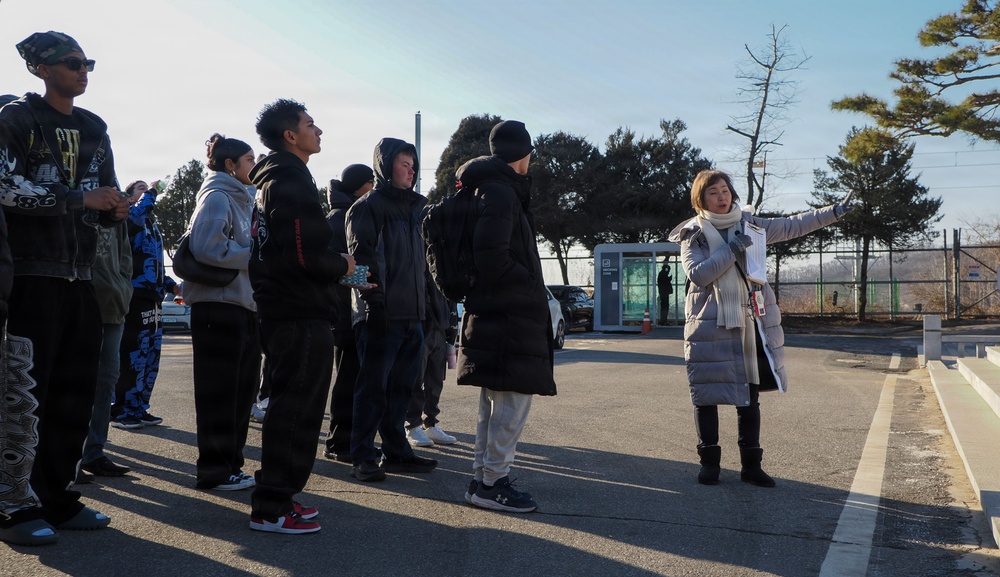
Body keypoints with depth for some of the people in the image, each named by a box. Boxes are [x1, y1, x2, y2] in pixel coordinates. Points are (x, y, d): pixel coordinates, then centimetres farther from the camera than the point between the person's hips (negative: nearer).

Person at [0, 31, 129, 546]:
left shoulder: (94, 129, 17)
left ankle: (57, 499, 18)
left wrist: (115, 209, -4)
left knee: (74, 394, 8)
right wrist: (80, 198, -18)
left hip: (80, 277, 6)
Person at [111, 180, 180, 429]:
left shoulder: (153, 226, 24)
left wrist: (170, 285, 15)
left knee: (151, 358, 10)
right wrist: (151, 193, -12)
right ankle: (121, 412, 0)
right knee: (133, 357, -8)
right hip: (135, 297, -9)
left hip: (153, 299, 9)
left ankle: (139, 409, 18)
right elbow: (136, 215, -27)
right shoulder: (128, 217, -1)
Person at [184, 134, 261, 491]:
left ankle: (231, 464, 22)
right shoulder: (217, 198, -8)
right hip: (219, 305, -9)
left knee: (242, 391, 13)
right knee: (220, 393, -3)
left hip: (245, 306, 10)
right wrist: (254, 253, -14)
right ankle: (215, 471, 5)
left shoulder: (241, 200, 21)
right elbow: (207, 248, -23)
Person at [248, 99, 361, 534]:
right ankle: (272, 508, 1)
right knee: (297, 410, -5)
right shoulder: (292, 184, -14)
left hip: (281, 312, 11)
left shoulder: (270, 181, 20)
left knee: (290, 408, 17)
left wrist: (333, 272, 15)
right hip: (302, 315, -11)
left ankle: (277, 496, 25)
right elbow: (302, 256, -23)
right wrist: (342, 266, -6)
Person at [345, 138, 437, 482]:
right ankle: (363, 458, 3)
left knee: (401, 388, 11)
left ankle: (397, 452, 20)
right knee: (373, 387, -4)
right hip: (381, 315, -7)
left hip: (412, 315, 8)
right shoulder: (369, 206, -3)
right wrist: (374, 304, -20)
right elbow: (362, 257, -12)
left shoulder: (414, 207, 21)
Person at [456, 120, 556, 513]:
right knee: (513, 403, -5)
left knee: (495, 403, 16)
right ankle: (492, 482, 2)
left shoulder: (495, 188, 18)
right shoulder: (500, 192, -13)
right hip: (508, 315, -11)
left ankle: (483, 479, 24)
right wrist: (529, 282, -11)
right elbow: (492, 255, -24)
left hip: (498, 314, 11)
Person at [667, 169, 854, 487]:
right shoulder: (692, 235, -2)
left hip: (750, 323, 4)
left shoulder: (749, 225, 9)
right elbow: (696, 274, -15)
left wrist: (833, 212, 13)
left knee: (750, 395, 9)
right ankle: (709, 462, 16)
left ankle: (751, 464, 19)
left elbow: (792, 225, 15)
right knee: (707, 395, 2)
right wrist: (731, 250, -17)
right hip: (711, 325, -3)